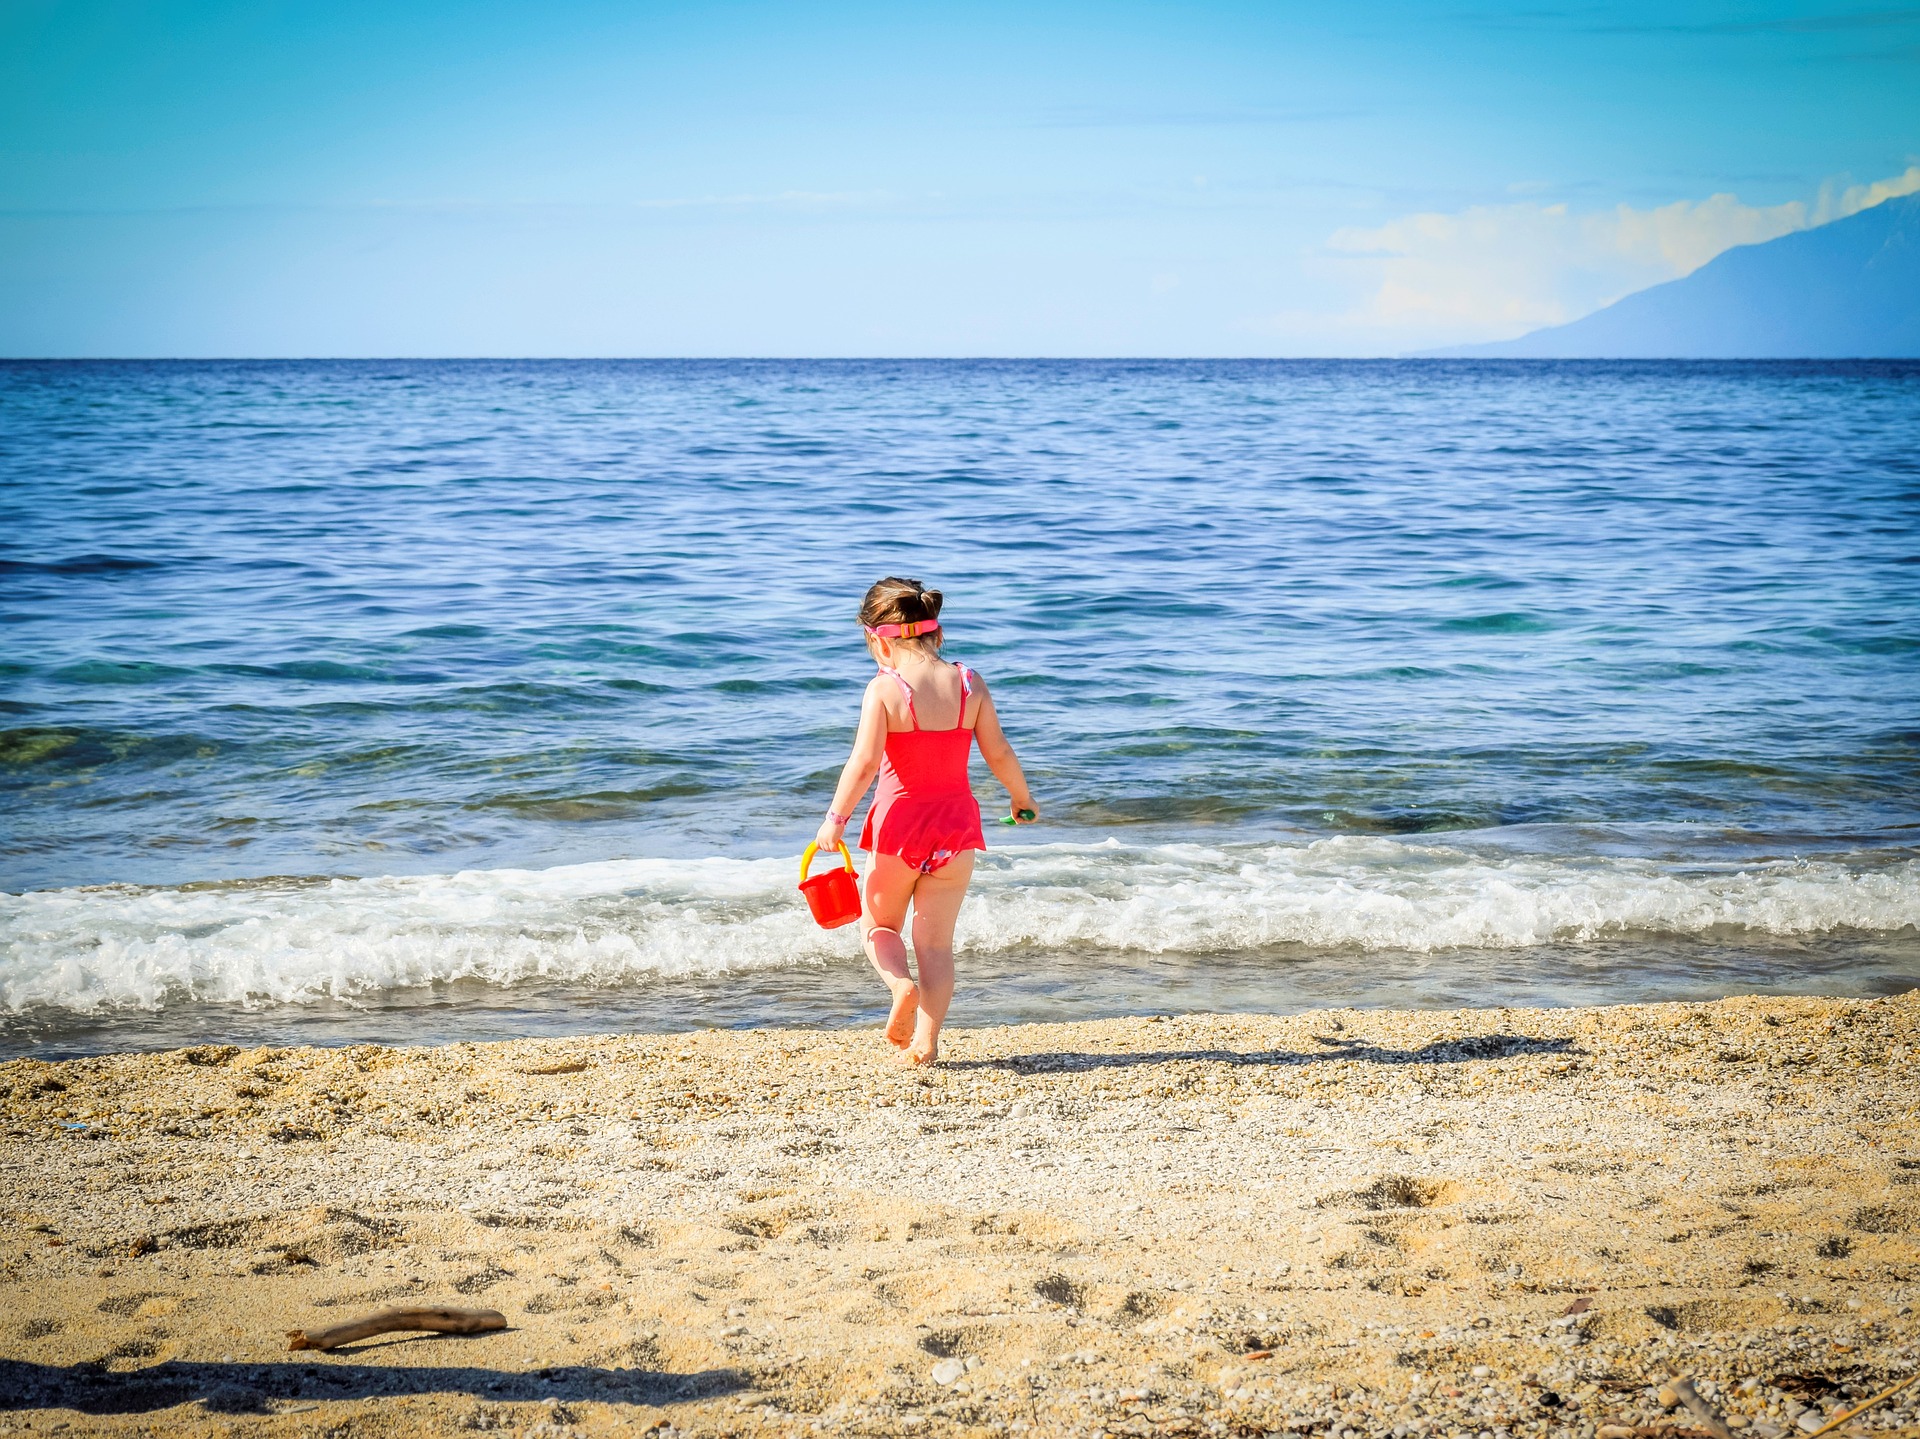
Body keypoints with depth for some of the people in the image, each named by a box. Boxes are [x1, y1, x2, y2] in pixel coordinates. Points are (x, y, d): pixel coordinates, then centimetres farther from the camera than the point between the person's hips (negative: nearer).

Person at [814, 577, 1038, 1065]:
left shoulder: (884, 689, -14)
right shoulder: (970, 684, -2)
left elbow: (864, 762, -19)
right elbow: (998, 754, 3)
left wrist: (835, 818, -10)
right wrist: (1022, 797, 20)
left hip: (899, 822, -3)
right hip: (956, 824, 3)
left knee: (878, 924, 19)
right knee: (936, 942, 10)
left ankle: (901, 984, -9)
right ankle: (925, 1043, 4)